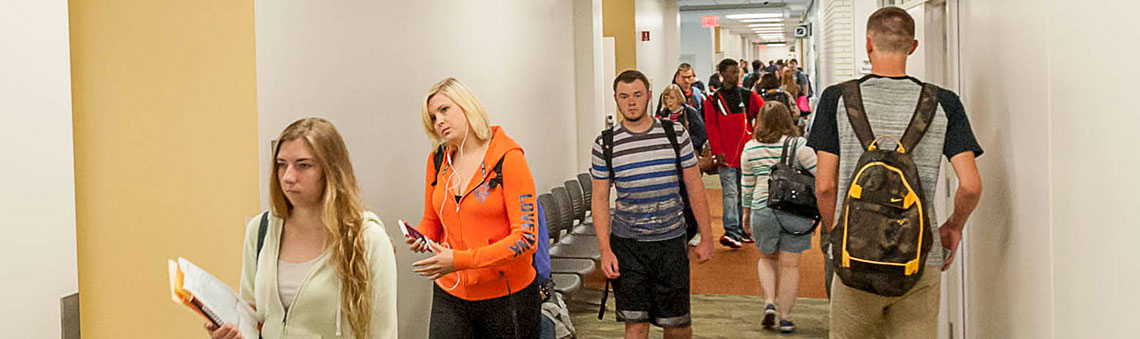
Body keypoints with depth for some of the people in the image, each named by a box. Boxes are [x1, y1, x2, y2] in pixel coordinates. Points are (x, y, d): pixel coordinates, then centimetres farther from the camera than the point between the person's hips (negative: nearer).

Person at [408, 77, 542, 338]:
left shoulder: (508, 158, -11)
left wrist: (460, 260, -22)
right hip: (450, 296, 4)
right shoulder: (438, 161, 5)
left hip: (506, 297, -4)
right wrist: (420, 238, -5)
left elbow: (525, 237, -16)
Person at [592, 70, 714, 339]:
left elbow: (694, 187, 5)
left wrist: (706, 237, 4)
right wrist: (605, 251, -5)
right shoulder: (605, 145, -1)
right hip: (627, 244, 0)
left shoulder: (675, 134, 0)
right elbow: (600, 199, 3)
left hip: (671, 239, 0)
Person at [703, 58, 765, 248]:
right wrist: (718, 152, -10)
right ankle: (731, 232, -14)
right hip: (726, 156, -3)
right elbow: (712, 128, -2)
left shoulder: (748, 96, 7)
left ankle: (743, 230, 20)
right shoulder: (713, 100, 1)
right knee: (730, 193, -10)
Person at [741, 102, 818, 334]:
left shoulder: (750, 148, 2)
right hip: (796, 211, -2)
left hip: (763, 210, 2)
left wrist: (746, 211, 21)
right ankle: (785, 318, 10)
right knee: (790, 265, 6)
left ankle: (769, 303, 6)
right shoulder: (798, 145, -7)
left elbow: (747, 185, 9)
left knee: (767, 258, 22)